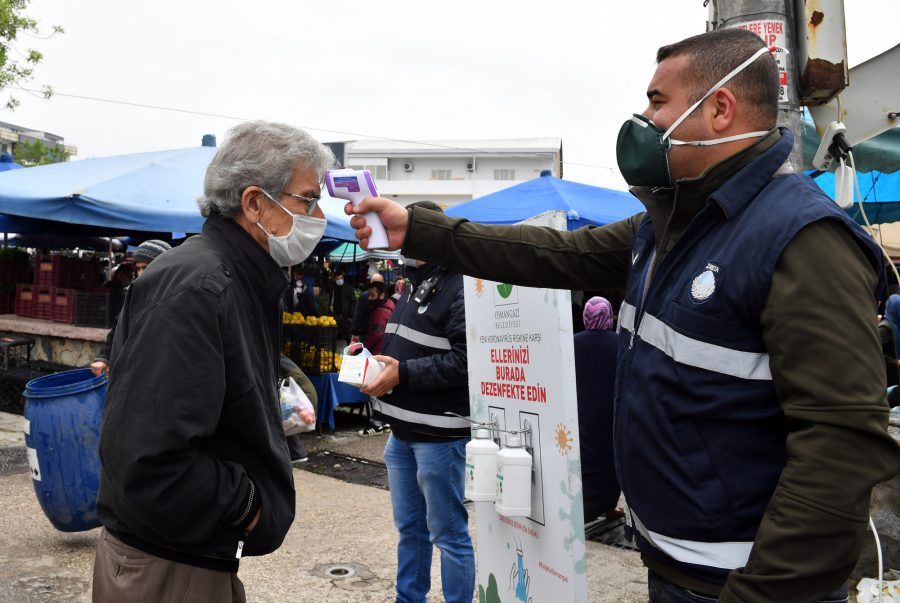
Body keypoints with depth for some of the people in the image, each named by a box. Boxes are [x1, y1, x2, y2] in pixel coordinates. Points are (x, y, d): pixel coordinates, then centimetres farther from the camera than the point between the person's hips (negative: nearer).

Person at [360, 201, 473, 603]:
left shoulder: (459, 288, -15)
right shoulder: (413, 287, 16)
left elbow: (465, 358, -24)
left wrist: (403, 374, -22)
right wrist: (378, 366, 7)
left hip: (438, 434, -9)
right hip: (402, 432, 9)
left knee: (448, 533, 3)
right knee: (409, 528, 20)